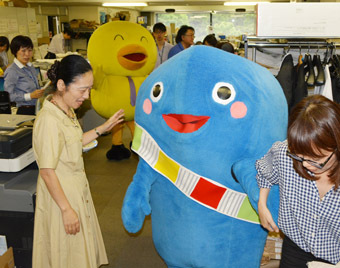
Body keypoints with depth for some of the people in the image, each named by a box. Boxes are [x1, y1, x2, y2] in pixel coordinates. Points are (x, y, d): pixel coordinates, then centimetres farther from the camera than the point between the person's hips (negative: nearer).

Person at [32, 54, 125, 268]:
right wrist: (66, 209, -21)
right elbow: (47, 171, -25)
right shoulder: (49, 120, -28)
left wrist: (103, 128, 10)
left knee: (82, 248, 24)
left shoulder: (67, 110, 1)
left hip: (77, 188, 9)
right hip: (62, 194, -9)